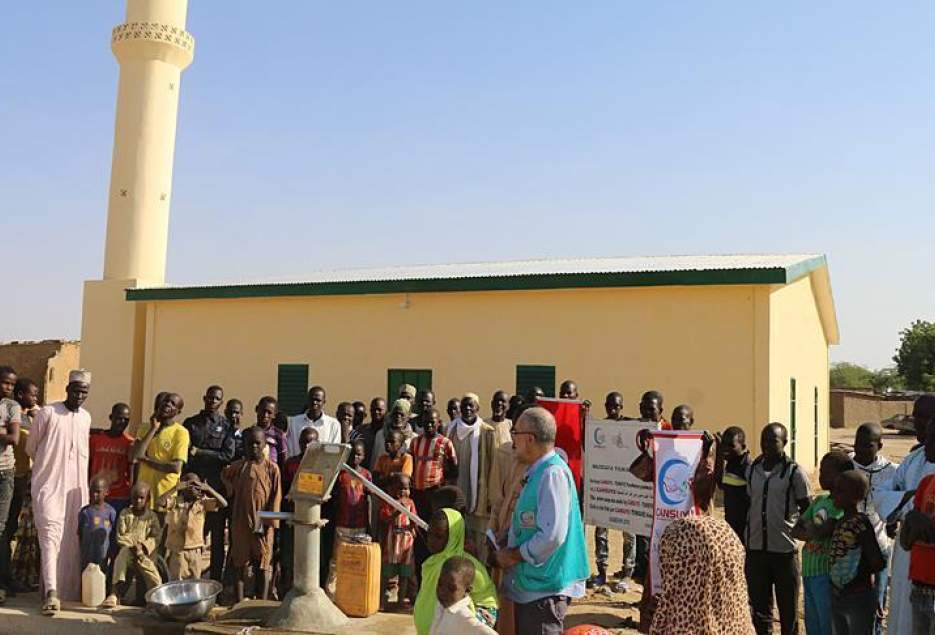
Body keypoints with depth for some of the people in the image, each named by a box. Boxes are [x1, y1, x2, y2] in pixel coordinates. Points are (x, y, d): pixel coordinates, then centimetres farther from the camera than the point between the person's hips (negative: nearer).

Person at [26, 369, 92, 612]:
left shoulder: (86, 417, 11)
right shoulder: (48, 413, -5)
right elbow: (31, 448, 4)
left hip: (77, 487, 5)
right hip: (48, 485, -5)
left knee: (72, 540, 7)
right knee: (51, 535, -12)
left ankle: (70, 590, 15)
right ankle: (51, 594, -17)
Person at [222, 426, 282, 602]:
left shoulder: (271, 468, -3)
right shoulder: (238, 466, 1)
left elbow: (275, 497, -3)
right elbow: (225, 476, 23)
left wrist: (269, 522, -8)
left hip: (263, 524, -1)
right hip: (241, 523, 2)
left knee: (263, 566, 3)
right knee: (239, 565, 7)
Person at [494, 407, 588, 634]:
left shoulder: (553, 474, -21)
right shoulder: (536, 472, 9)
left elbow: (552, 536, -27)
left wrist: (513, 555, -14)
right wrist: (506, 550, 6)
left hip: (545, 588, -9)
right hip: (529, 584, 9)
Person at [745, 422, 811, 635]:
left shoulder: (794, 472, -7)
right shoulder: (752, 469, 6)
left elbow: (807, 510, -1)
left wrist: (797, 531, -9)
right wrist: (745, 535, 12)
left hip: (784, 548, -4)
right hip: (755, 548, 4)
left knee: (788, 606, 8)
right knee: (759, 603, 12)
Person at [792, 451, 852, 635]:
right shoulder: (819, 501, 13)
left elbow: (821, 531, -21)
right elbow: (796, 531, 10)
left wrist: (808, 528, -1)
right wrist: (813, 533, -8)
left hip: (827, 574, -7)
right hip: (809, 572, 7)